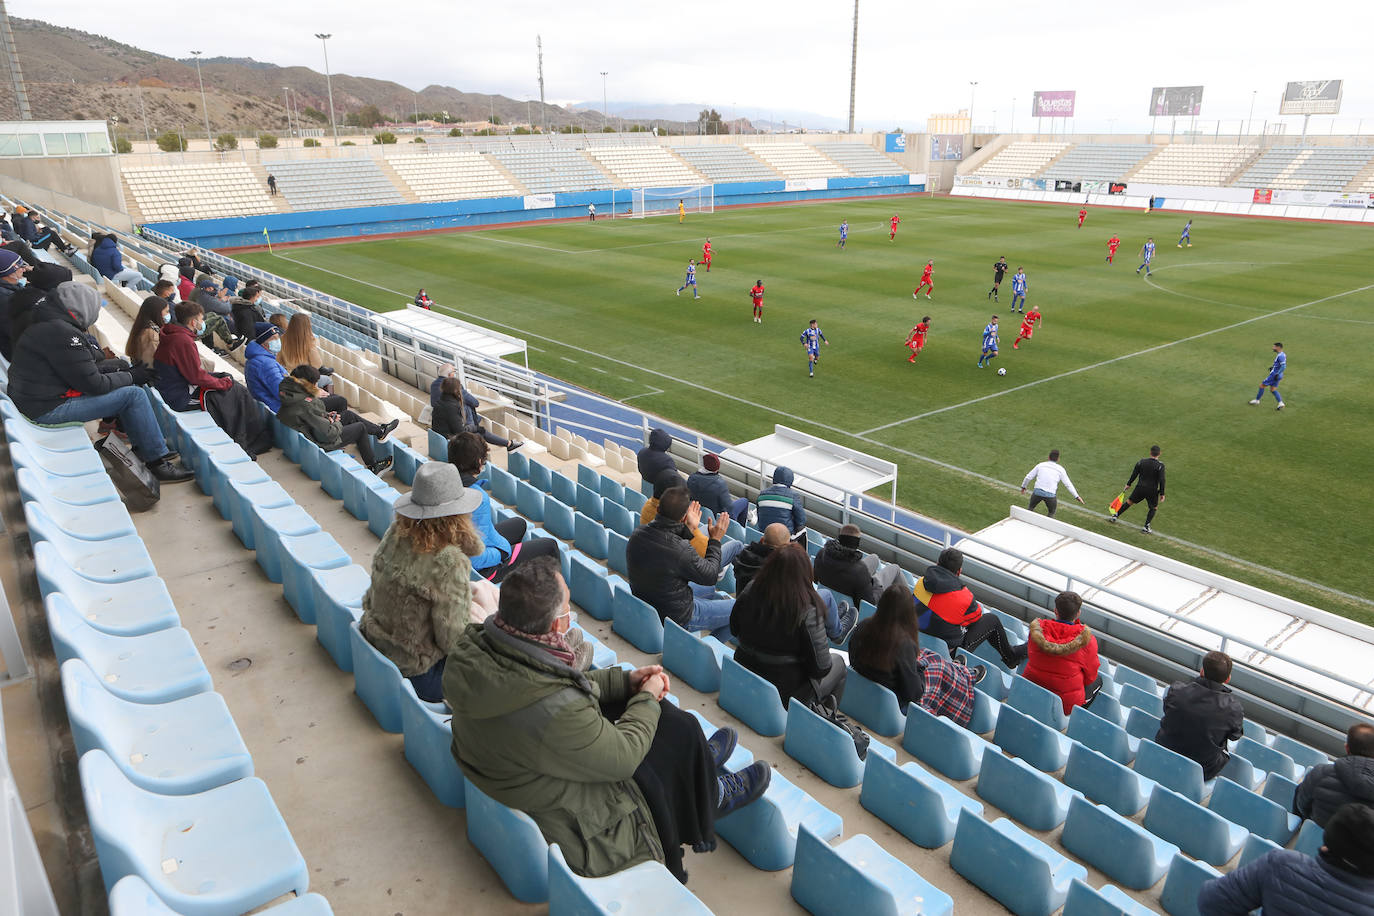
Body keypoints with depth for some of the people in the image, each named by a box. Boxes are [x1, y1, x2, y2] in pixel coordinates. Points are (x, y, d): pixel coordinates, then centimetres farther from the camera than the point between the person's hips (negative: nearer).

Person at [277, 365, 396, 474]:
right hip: (322, 443, -9)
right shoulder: (306, 405, -34)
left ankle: (380, 431, 36)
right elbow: (328, 434, -30)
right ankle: (373, 467, 24)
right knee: (360, 428, 9)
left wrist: (326, 415, 2)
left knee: (349, 414, 18)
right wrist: (336, 424, -10)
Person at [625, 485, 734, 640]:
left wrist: (688, 530, 10)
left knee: (710, 590, 29)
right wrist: (715, 540, -6)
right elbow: (710, 576, -16)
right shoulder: (681, 550, -35)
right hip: (677, 618, -8)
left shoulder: (637, 533, -14)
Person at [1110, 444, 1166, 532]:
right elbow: (1162, 480, -13)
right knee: (1154, 508, 18)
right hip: (1152, 491, -2)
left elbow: (1134, 474, 4)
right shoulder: (1160, 465, -12)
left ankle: (1115, 516, 25)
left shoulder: (1141, 462, -4)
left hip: (1140, 488, 2)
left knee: (1129, 502, 21)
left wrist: (1128, 484, 18)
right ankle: (1146, 527, 11)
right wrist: (1162, 494, -7)